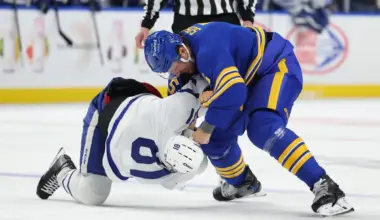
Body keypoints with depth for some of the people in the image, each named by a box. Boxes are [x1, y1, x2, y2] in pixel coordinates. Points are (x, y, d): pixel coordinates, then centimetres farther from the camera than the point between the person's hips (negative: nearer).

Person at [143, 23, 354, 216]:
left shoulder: (208, 49, -33)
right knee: (217, 134, 5)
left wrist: (206, 127, -29)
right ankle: (242, 182, 34)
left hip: (278, 66, -10)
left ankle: (324, 186, -36)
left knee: (263, 128, -32)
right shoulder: (181, 42, -2)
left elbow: (232, 91, -41)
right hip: (249, 76, 10)